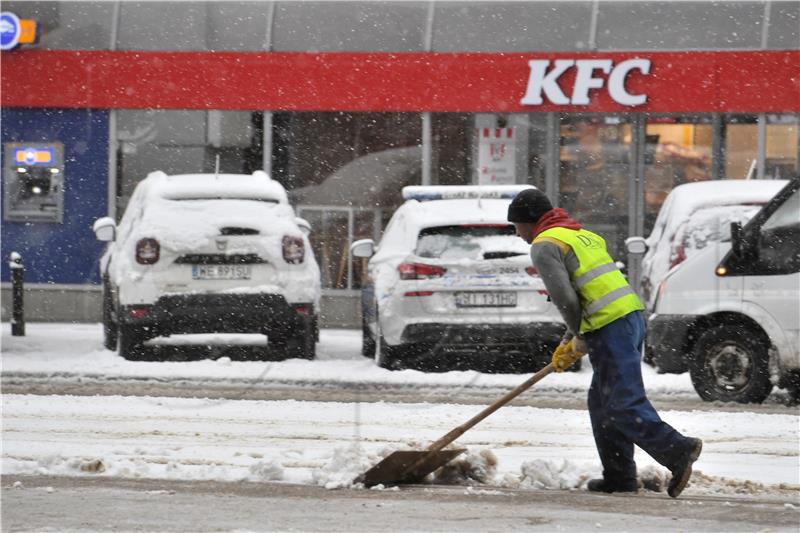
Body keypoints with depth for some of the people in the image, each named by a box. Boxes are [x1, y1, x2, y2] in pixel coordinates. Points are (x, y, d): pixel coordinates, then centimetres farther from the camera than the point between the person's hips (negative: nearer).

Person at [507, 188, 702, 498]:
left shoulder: (544, 246, -3)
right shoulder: (580, 234, 28)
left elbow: (565, 298, -13)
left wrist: (578, 341, 2)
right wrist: (569, 344, 27)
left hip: (610, 329, -10)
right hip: (631, 314, 10)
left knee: (624, 405, -11)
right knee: (602, 402, 16)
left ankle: (678, 450, -23)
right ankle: (618, 476, 15)